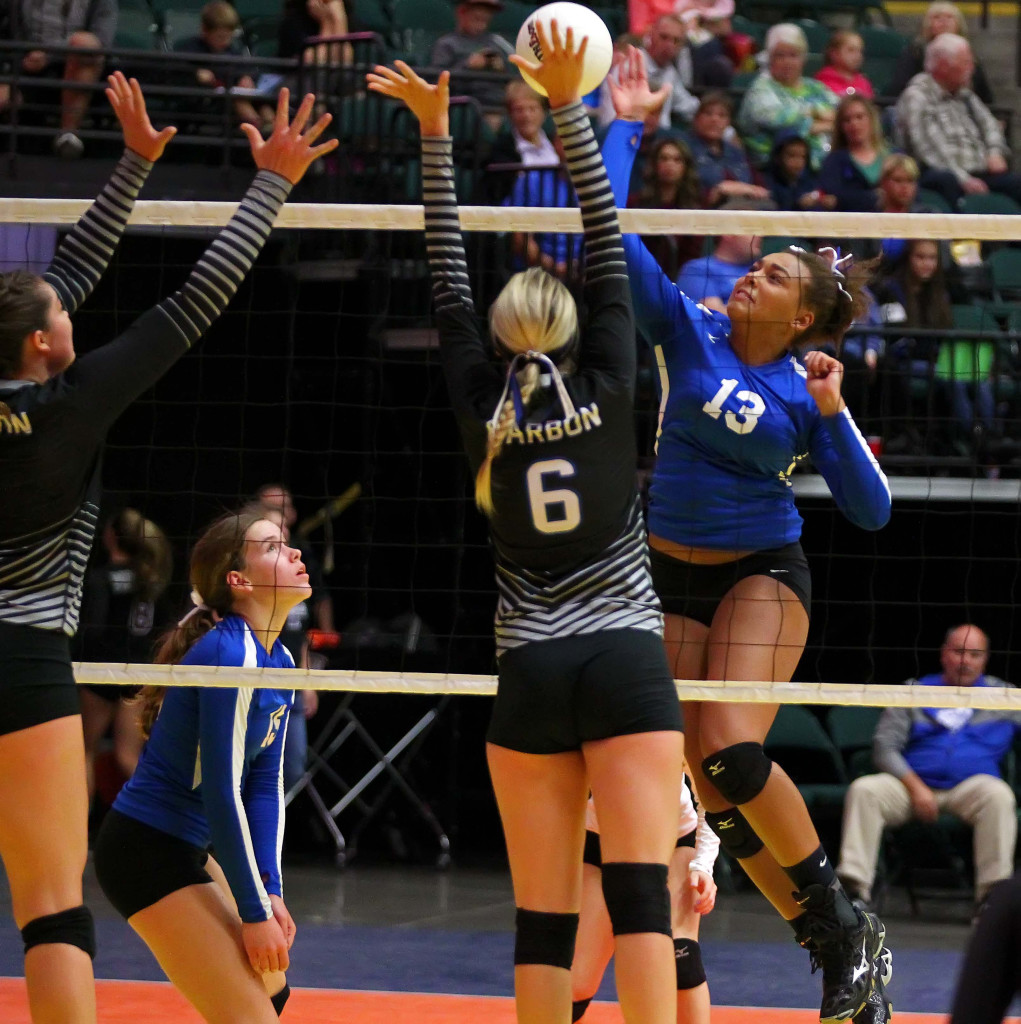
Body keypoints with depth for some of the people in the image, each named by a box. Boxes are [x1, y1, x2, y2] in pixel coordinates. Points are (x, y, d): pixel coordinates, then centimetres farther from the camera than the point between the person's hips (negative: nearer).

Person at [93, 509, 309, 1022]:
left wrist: (270, 891, 0)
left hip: (183, 853, 10)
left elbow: (266, 783, 9)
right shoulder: (232, 654, -21)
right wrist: (255, 910, -19)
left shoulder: (279, 661, 8)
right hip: (145, 851, -10)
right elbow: (222, 793, -23)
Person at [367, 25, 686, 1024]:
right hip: (626, 660, -1)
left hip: (529, 676, 1)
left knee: (542, 913, 0)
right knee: (637, 889, -9)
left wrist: (434, 129, 11)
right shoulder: (609, 387, 0)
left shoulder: (482, 408, 3)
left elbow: (448, 287, 10)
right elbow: (607, 244, 2)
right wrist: (566, 103, 1)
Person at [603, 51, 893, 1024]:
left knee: (731, 752, -24)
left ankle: (846, 926, -8)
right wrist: (623, 126, -5)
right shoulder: (691, 332, -2)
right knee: (709, 784, -2)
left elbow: (871, 510, -8)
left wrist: (833, 416, -19)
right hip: (671, 574, 4)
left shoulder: (807, 394, -7)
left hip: (763, 574, -4)